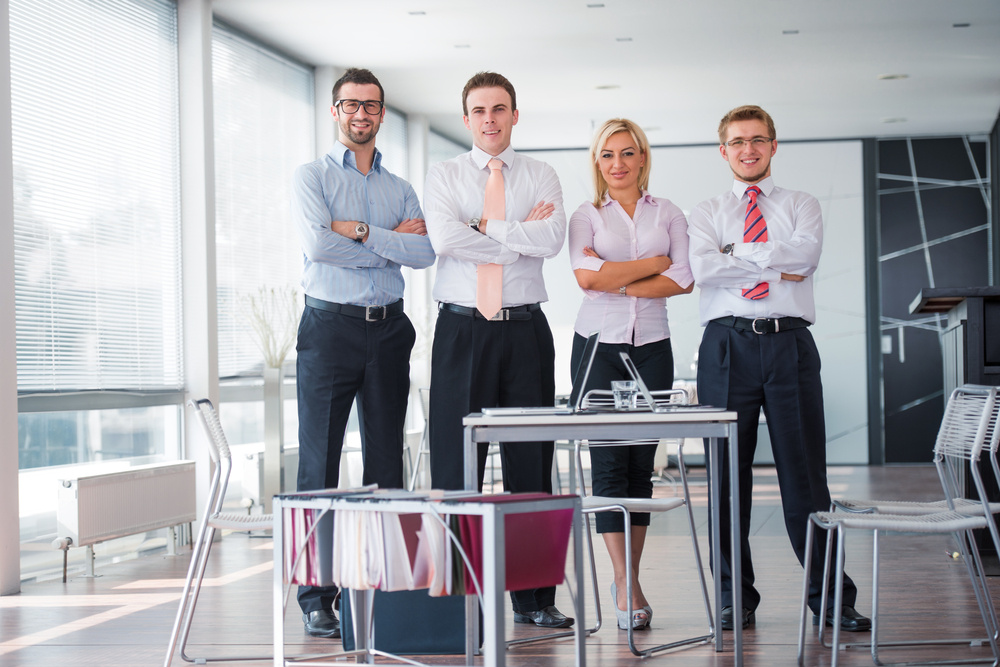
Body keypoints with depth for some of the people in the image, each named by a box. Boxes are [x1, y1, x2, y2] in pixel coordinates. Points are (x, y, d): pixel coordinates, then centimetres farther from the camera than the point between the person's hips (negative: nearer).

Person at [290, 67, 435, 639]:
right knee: (320, 463, -5)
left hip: (389, 329, 4)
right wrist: (391, 241, -6)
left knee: (387, 461, 5)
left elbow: (425, 253, -2)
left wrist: (361, 232, -11)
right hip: (331, 327, -4)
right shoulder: (312, 178, 4)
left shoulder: (401, 189, 15)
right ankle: (317, 597, -2)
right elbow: (316, 243, -14)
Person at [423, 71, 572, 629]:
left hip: (525, 329, 1)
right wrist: (520, 235, -7)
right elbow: (445, 239, -11)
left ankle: (535, 597, 7)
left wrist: (485, 227, -9)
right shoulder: (444, 176, 8)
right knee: (456, 461, -2)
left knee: (532, 460, 1)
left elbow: (553, 239, -9)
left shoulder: (541, 177, 10)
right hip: (462, 328, -1)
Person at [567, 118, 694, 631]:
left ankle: (629, 578, 12)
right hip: (599, 343, -1)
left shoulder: (668, 214, 11)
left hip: (652, 346, 2)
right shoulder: (585, 216, 7)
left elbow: (685, 280, -3)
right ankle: (627, 587, -5)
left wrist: (619, 280, -10)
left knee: (641, 463, 3)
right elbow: (586, 276, -10)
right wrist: (655, 263, -6)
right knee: (609, 460, -7)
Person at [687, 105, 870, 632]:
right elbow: (703, 269, -5)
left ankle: (829, 595, 4)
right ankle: (735, 597, 11)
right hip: (727, 345, 1)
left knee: (805, 472, -2)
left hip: (789, 344, 0)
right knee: (728, 473, 2)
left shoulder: (802, 207, 15)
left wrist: (739, 254, -5)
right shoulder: (707, 213, 15)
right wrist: (776, 269, -6)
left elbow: (805, 253, -7)